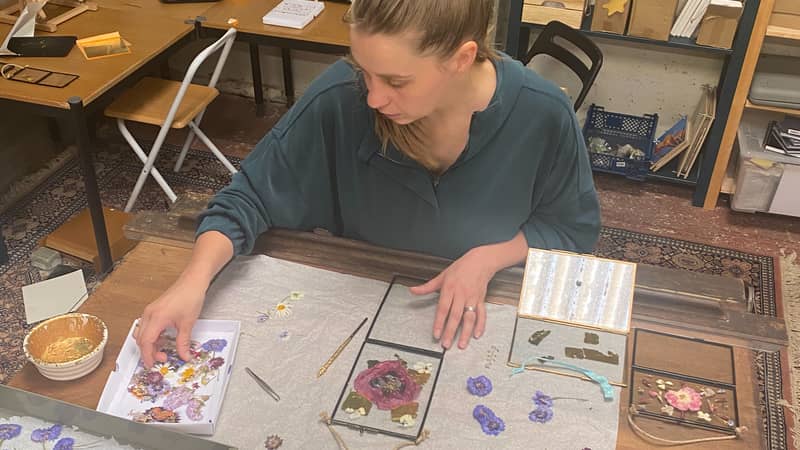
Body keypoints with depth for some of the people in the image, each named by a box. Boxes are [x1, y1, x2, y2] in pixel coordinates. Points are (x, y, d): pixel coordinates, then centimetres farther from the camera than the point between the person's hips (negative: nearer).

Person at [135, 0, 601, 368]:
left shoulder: (543, 115, -23)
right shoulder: (340, 100, -25)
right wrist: (194, 281, -29)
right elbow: (252, 194, -15)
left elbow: (574, 227, -6)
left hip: (483, 314, 0)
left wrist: (488, 258, -22)